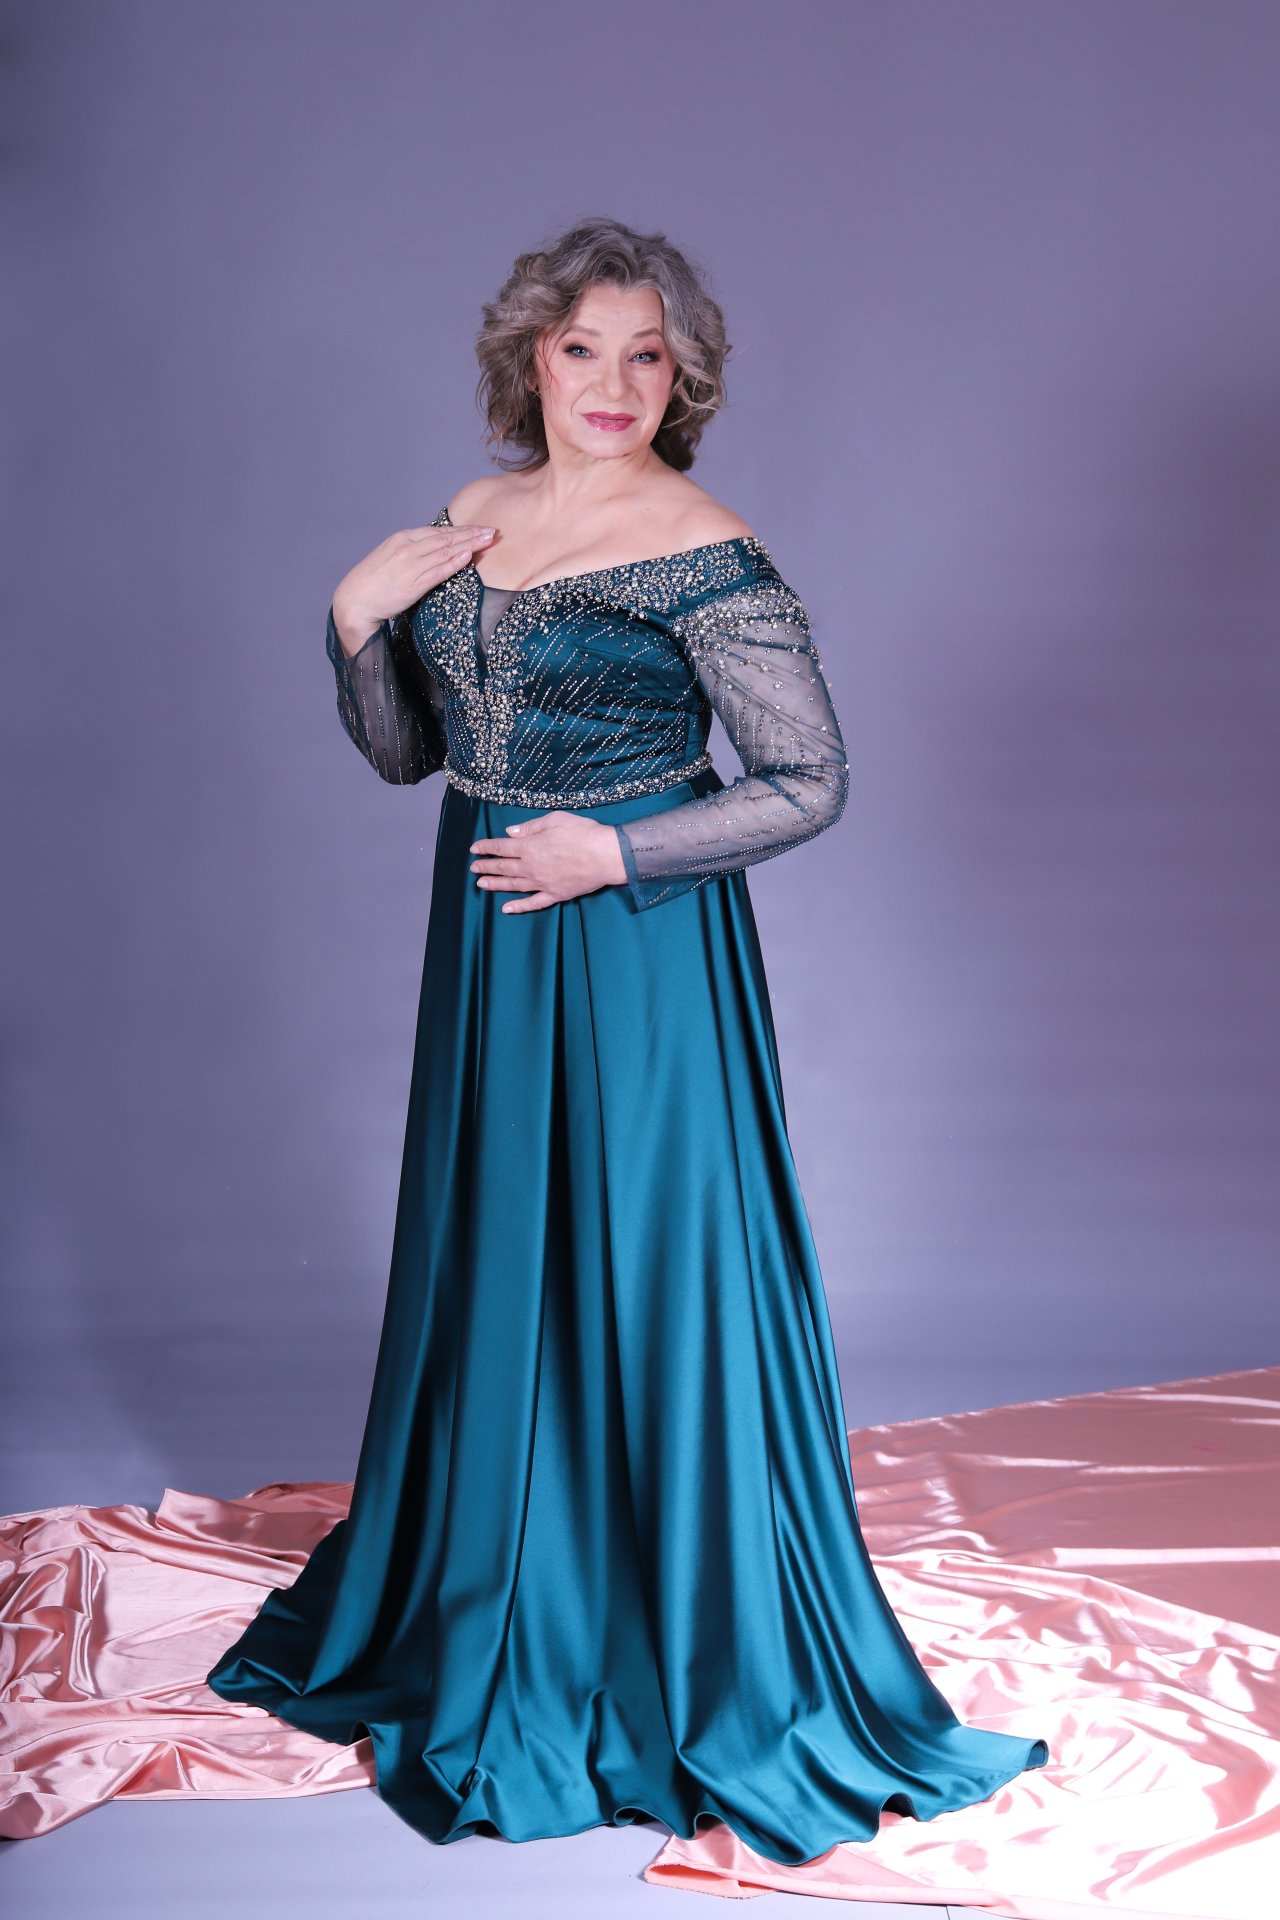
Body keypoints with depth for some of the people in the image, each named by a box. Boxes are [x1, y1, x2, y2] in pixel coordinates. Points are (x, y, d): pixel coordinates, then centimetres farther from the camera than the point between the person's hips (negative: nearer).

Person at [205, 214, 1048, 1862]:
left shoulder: (703, 553, -13)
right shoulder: (470, 521, 7)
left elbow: (813, 783, -12)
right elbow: (403, 751, 12)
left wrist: (617, 851, -18)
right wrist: (357, 617, -4)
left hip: (638, 950, -7)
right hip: (489, 944, 7)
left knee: (644, 1283, 1)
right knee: (487, 1269, 16)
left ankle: (693, 1661, 20)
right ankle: (485, 1619, 37)